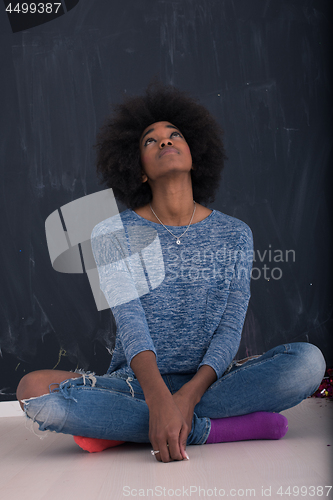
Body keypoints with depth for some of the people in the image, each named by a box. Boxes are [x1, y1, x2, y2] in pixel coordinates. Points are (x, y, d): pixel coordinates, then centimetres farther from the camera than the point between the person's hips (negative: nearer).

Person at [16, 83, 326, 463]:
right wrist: (159, 400, -33)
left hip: (208, 382, 2)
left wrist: (188, 396, -23)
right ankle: (208, 429, -24)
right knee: (34, 389, -28)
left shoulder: (234, 235, 4)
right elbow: (131, 325, -14)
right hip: (137, 385, -1)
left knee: (309, 360, -26)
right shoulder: (112, 234, -1)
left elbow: (230, 330, -4)